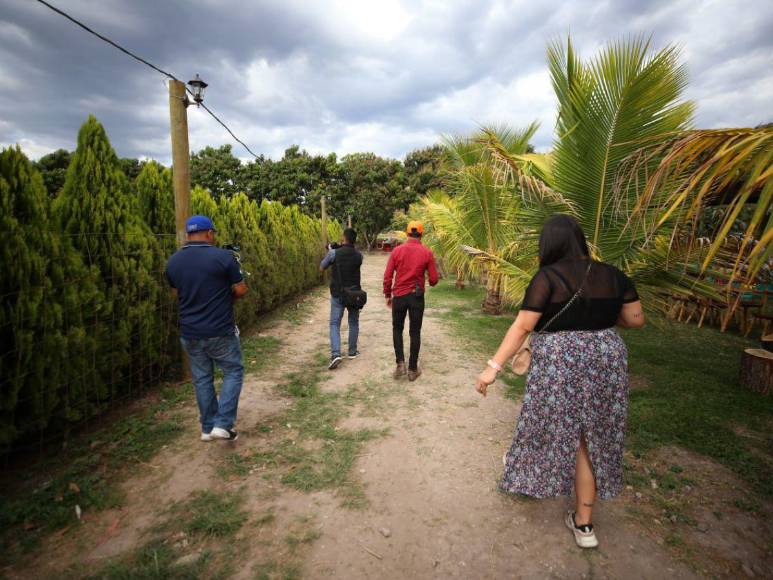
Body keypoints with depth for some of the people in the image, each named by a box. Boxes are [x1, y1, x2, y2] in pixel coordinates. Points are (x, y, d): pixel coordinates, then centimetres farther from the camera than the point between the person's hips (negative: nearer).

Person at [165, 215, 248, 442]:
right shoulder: (223, 257, -13)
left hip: (189, 333, 5)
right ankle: (223, 424, 5)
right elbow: (241, 290, -8)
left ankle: (207, 427, 26)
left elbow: (176, 295, 14)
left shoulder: (173, 261, 3)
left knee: (202, 379, 16)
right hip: (220, 331, -5)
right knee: (233, 372, 13)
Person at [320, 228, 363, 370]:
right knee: (353, 322, 18)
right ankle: (352, 351, 26)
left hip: (338, 294, -2)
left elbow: (321, 269, 1)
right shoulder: (358, 255, -3)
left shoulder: (334, 253, -11)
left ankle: (336, 354, -13)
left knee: (335, 323, 2)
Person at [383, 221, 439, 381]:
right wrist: (430, 282, 20)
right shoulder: (427, 253, -5)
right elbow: (433, 279, -4)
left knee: (397, 329, 18)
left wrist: (388, 295, 10)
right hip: (417, 297, 0)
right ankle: (413, 369, 15)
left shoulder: (397, 251, -3)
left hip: (399, 296, 1)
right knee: (415, 333, 9)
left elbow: (387, 276, -3)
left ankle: (400, 363, 6)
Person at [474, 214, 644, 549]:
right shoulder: (611, 275, 2)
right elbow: (636, 319, 6)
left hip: (558, 367, -4)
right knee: (589, 438, 14)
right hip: (606, 361, 5)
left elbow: (522, 327, -17)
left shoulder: (548, 277, -13)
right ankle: (583, 524, 23)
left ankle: (526, 473, 45)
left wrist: (494, 366, -15)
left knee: (549, 425, 17)